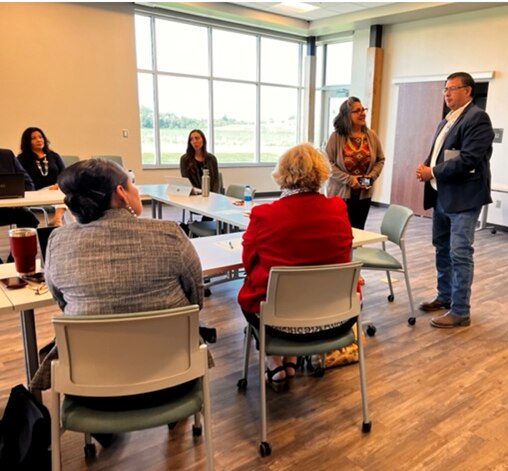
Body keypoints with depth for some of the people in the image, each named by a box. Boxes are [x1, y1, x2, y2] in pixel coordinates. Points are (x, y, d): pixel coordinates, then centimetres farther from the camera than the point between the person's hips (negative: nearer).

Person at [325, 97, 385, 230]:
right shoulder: (336, 137, -8)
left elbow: (380, 160, 10)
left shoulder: (371, 135, 4)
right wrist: (348, 179, -18)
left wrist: (371, 176, -7)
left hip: (364, 194, 4)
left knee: (358, 230, 12)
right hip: (340, 193, -4)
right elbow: (328, 163, -12)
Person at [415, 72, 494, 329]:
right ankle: (445, 297, 30)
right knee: (442, 250, 16)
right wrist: (426, 167, -2)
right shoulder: (446, 121, 18)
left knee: (459, 254, -6)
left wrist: (433, 172, -16)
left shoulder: (477, 118, -10)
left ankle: (460, 311, 3)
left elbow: (468, 159, -21)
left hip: (463, 197, -9)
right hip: (442, 195, 9)